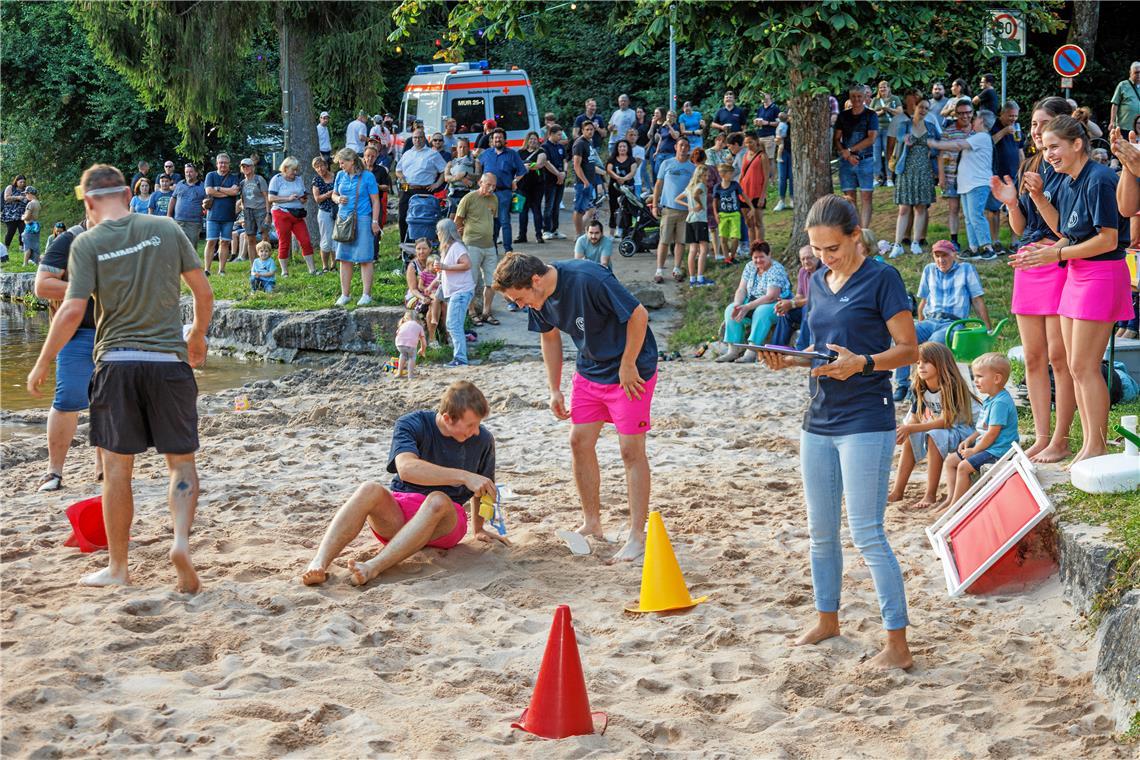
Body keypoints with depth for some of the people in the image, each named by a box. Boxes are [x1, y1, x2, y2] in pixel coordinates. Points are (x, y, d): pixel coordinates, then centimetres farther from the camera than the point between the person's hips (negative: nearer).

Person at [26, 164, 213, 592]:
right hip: (169, 360, 1)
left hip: (116, 362, -1)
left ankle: (117, 568, 15)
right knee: (181, 460, 9)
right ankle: (181, 539, -15)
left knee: (117, 468, 8)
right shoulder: (165, 229, 3)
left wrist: (42, 364, 1)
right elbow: (203, 292, 5)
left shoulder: (88, 243, -3)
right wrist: (198, 336, 23)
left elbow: (73, 311, -10)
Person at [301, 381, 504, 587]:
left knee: (438, 500, -36)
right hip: (396, 515, 0)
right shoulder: (412, 425, -8)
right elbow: (406, 468, -28)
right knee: (370, 490, -32)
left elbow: (482, 487, 21)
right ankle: (318, 564, -48)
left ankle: (372, 568, -49)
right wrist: (464, 477, -32)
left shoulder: (482, 439, 1)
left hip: (445, 521, 0)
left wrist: (478, 528, 25)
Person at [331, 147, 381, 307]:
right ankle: (345, 294, 12)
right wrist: (338, 199, -2)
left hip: (362, 220, -5)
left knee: (365, 259, -3)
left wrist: (375, 222, -8)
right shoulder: (340, 175, 10)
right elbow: (334, 194, 22)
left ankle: (367, 295, 2)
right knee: (344, 259, 5)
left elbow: (375, 201, -2)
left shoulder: (367, 177, -3)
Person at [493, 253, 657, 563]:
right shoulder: (539, 300, -7)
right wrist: (555, 390, 11)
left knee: (631, 450, -7)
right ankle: (592, 525, 19)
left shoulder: (588, 279, -31)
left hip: (630, 369, -7)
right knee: (580, 441, 6)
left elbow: (638, 314, -26)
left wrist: (627, 366, -18)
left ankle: (637, 537, -3)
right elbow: (551, 337, 12)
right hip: (589, 370, 8)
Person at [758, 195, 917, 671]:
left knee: (868, 534, -10)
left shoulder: (881, 279, -8)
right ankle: (827, 619, 33)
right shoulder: (818, 282, 13)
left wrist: (862, 364, -24)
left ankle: (898, 645, -6)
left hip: (866, 421, -7)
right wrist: (790, 361, 2)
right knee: (820, 531, 15)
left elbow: (909, 349, -8)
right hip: (818, 421, 7)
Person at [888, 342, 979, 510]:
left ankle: (930, 495, -30)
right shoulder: (921, 390, -1)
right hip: (941, 428, 8)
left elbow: (945, 421, -29)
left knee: (934, 436, -32)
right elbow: (914, 418, 0)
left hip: (964, 429, -8)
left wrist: (911, 428, -33)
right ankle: (898, 492, -2)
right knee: (909, 438, -6)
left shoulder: (950, 386, -24)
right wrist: (904, 430, -25)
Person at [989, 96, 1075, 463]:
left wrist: (1040, 194, -21)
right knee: (1033, 357, 8)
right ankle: (1041, 437, 15)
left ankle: (1060, 441, 2)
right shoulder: (1028, 167, 14)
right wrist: (1012, 203, -1)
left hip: (1060, 265, -7)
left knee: (1058, 356, -5)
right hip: (1028, 264, 8)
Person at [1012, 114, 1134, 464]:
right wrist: (1039, 199, 9)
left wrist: (1058, 253, -15)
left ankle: (1097, 448, 0)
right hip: (1076, 276, 9)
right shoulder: (1068, 184, 11)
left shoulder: (1099, 180, -17)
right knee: (1075, 366, 10)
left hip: (1102, 275, -9)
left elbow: (1109, 239, -19)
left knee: (1084, 366, -8)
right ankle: (1089, 444, 16)